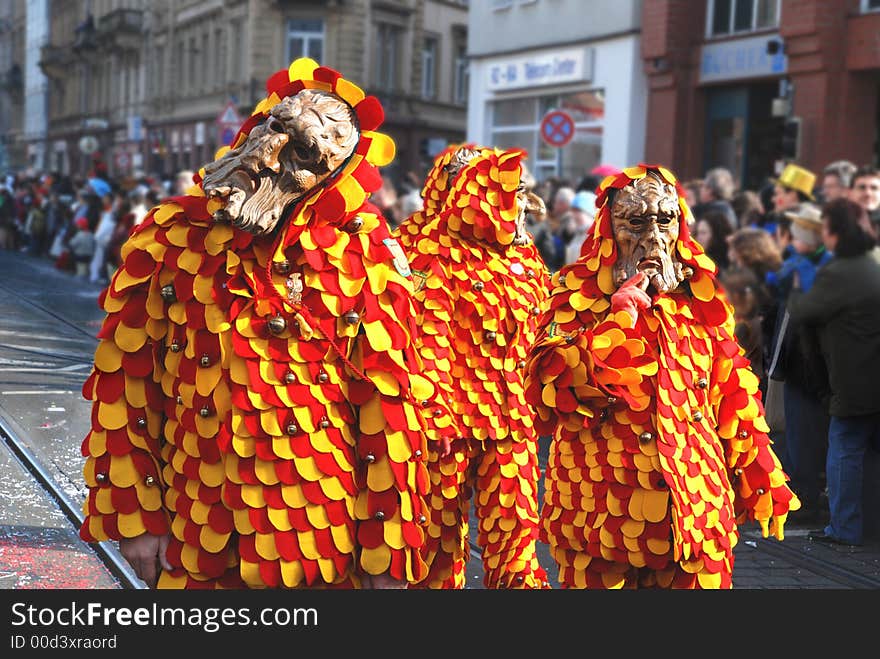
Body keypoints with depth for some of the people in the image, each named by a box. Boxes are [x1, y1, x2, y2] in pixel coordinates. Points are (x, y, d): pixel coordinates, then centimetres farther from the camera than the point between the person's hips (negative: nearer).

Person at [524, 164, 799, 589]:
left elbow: (734, 395, 12)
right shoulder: (577, 292, -1)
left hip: (695, 505, 3)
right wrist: (625, 310, -19)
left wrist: (763, 483, 12)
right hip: (600, 507, -3)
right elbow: (549, 386, -17)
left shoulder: (699, 295, 8)